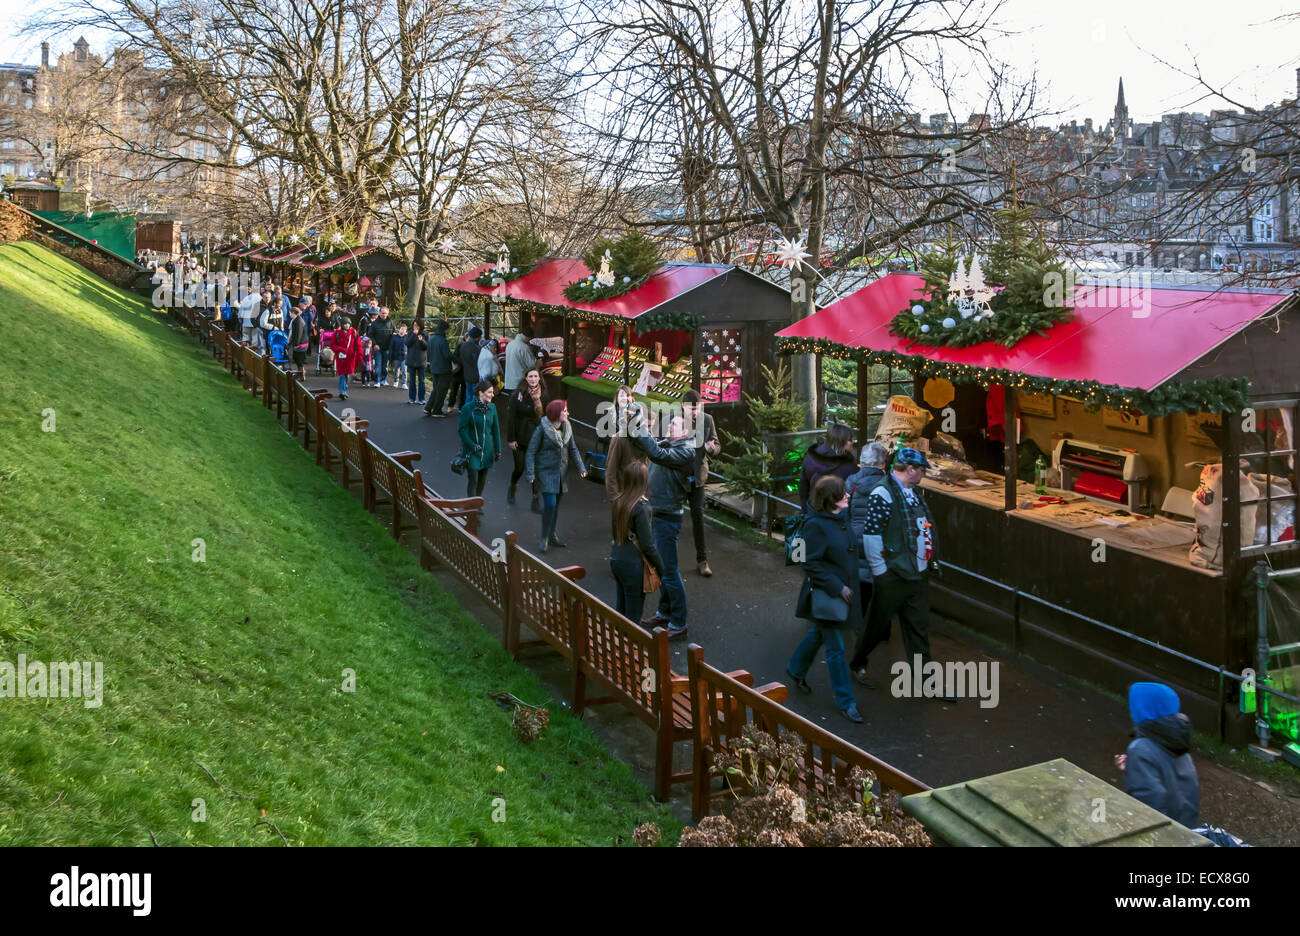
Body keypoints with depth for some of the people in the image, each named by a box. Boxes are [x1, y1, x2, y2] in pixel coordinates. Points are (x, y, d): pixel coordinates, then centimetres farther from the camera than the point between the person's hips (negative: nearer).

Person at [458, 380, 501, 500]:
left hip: (487, 449, 5)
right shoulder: (468, 408, -14)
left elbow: (496, 429, 7)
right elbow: (462, 430, -10)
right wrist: (472, 445, -16)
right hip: (472, 450, -5)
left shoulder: (492, 408, 1)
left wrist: (498, 449, 8)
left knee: (483, 479, 13)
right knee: (472, 479, -5)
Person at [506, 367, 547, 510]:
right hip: (520, 438, -2)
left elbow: (547, 416, 2)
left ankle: (535, 501, 10)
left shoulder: (543, 394, -1)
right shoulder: (517, 394, -12)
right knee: (519, 468, 7)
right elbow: (510, 417, -10)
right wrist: (511, 439, -11)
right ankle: (512, 489, 39)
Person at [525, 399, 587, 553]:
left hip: (562, 472, 6)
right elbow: (531, 452, -10)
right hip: (546, 472, -5)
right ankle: (544, 538, 1)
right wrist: (531, 473, -16)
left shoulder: (567, 428, 2)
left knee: (556, 505, 12)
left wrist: (581, 467, 1)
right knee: (550, 504, -13)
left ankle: (551, 535, 26)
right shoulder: (542, 429, -14)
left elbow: (573, 450, 11)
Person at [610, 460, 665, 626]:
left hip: (615, 560, 7)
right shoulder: (641, 507, -21)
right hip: (633, 564, -7)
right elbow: (647, 545, -19)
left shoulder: (617, 501, 1)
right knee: (633, 616, 4)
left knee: (620, 610, 18)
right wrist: (662, 569, -7)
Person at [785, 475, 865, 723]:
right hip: (825, 594, -9)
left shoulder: (842, 516, 2)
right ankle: (845, 702, 10)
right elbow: (810, 563, -22)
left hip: (843, 589, 9)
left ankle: (796, 669, 49)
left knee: (819, 634, 26)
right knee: (835, 648, 0)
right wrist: (837, 587, -22)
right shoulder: (815, 525, -23)